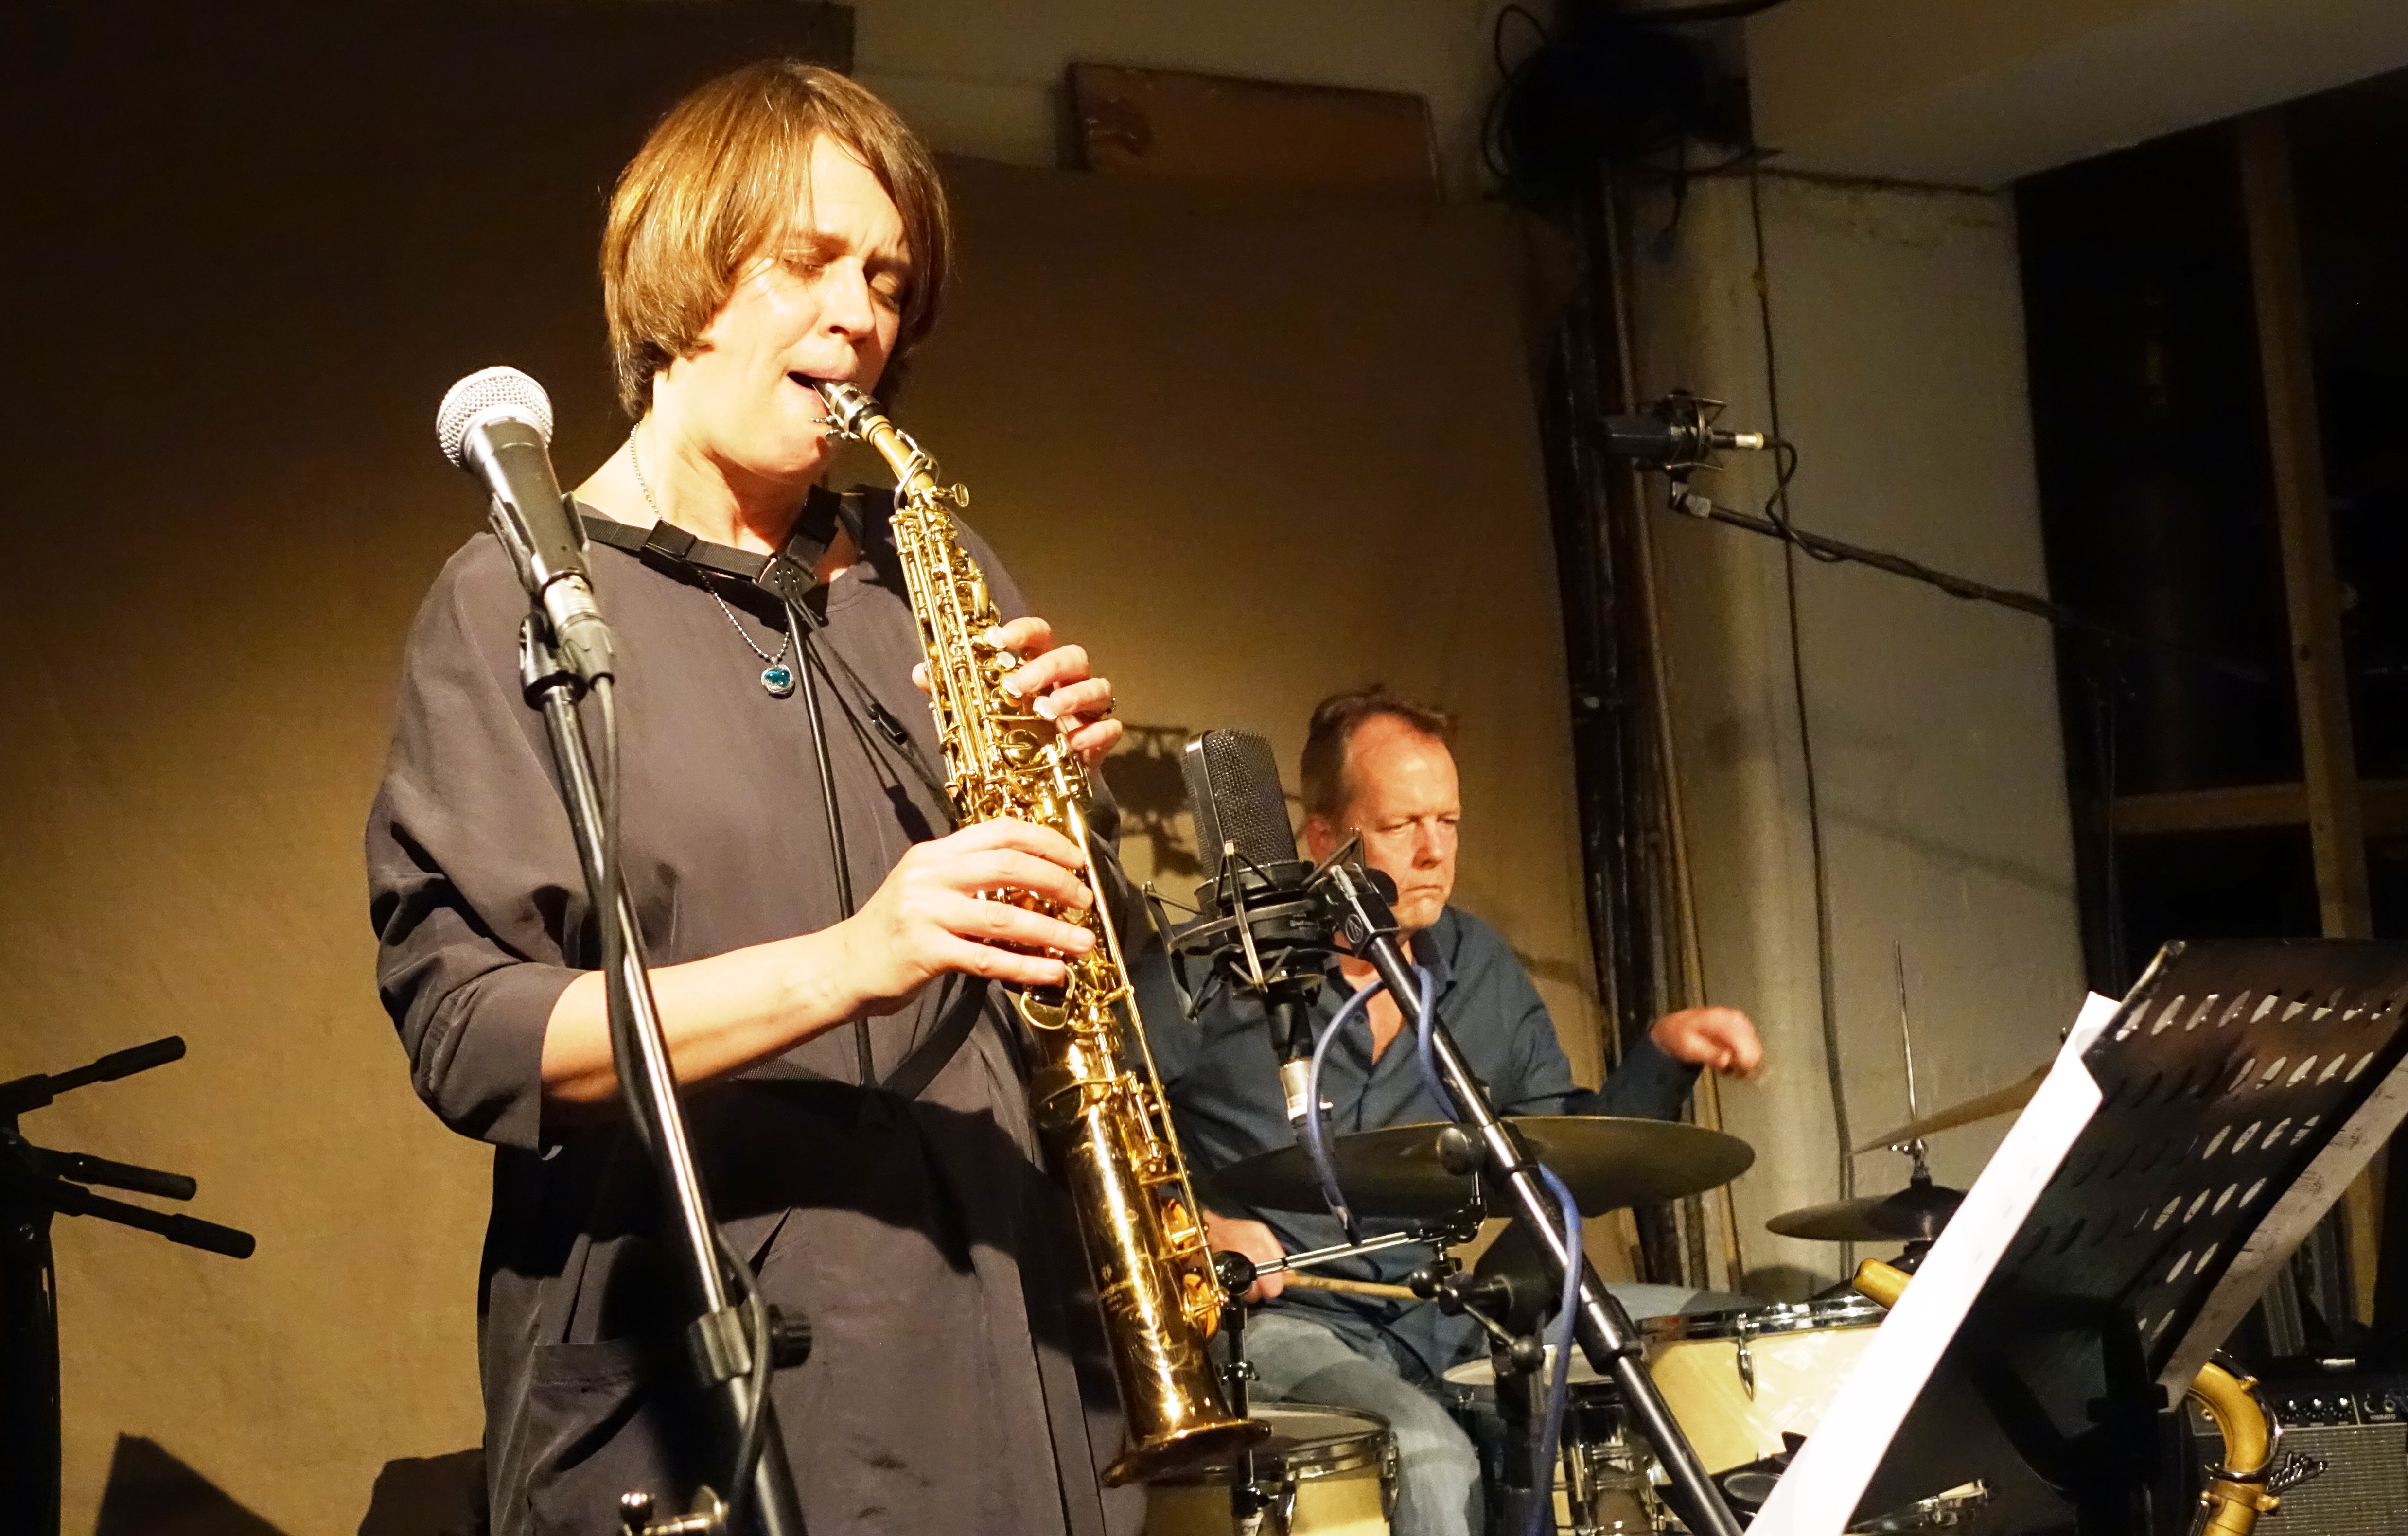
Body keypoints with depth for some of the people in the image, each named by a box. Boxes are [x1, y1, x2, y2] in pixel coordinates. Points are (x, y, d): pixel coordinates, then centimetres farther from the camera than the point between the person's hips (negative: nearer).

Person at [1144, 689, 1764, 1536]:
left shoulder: (1482, 967, 9)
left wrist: (1662, 1055, -1)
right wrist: (1190, 1221, -21)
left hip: (1449, 1308, 7)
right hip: (1283, 1317, -6)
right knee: (1428, 1454, -36)